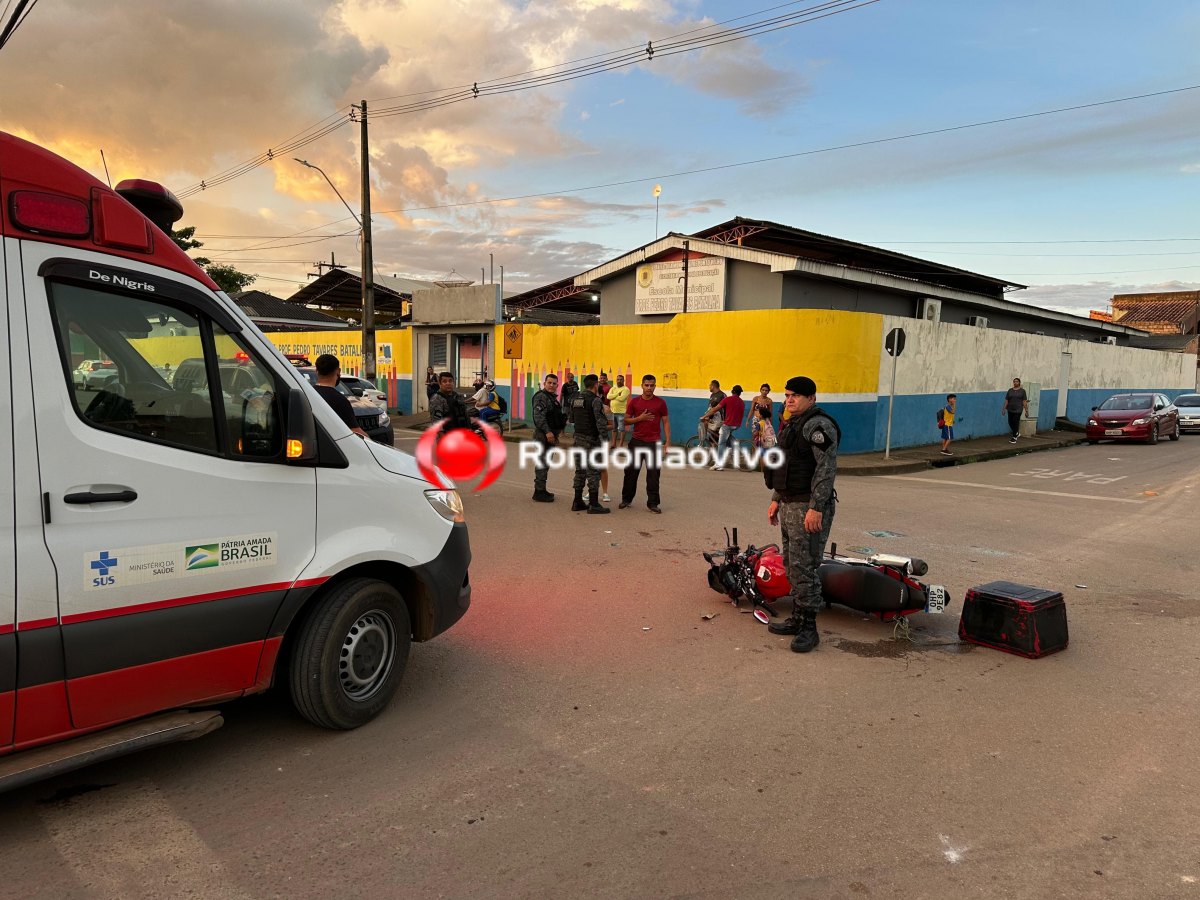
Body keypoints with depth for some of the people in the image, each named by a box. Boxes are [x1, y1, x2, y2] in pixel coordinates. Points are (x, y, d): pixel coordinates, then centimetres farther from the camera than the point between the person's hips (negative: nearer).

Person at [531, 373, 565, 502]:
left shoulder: (553, 397, 19)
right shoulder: (541, 397, -12)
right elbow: (539, 416, -23)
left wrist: (556, 433, 25)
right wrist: (547, 432, -28)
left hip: (551, 434, 10)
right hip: (543, 434, -10)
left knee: (545, 463, 14)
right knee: (543, 463, -9)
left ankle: (541, 489, 22)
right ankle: (539, 492, -6)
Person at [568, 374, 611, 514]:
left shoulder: (575, 397, 8)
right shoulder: (595, 400, -14)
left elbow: (571, 419, 15)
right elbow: (601, 421, -21)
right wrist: (605, 440, -21)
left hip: (578, 438, 7)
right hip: (591, 439, -7)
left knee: (580, 471, 13)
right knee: (593, 472, -3)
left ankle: (577, 502, 17)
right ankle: (593, 505, -2)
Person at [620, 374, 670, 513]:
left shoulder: (660, 402, 0)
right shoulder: (634, 402, 3)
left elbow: (666, 422, 2)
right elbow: (626, 420, 5)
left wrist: (668, 441, -6)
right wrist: (640, 418, -11)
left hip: (654, 443, -1)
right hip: (636, 441, 2)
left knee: (653, 473, 0)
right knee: (631, 471, 9)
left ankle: (652, 503, 7)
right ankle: (626, 499, 24)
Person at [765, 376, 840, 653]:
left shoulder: (819, 425, -13)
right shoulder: (792, 425, 18)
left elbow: (827, 469, -20)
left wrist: (816, 508, -24)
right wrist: (776, 500, 22)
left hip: (809, 508, -10)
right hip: (789, 505, 10)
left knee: (804, 567, -9)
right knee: (792, 565, 14)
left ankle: (809, 628, -2)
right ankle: (797, 618, 24)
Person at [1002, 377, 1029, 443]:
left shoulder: (1022, 391, -2)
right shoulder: (1010, 390, 8)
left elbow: (1024, 401, -4)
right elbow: (1006, 400, 8)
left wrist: (1026, 410, -7)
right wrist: (1004, 408, 4)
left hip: (1018, 410, -4)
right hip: (1010, 410, 4)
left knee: (1016, 423, -5)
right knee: (1010, 422, 8)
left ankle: (1014, 437, 2)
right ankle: (1017, 433, 31)